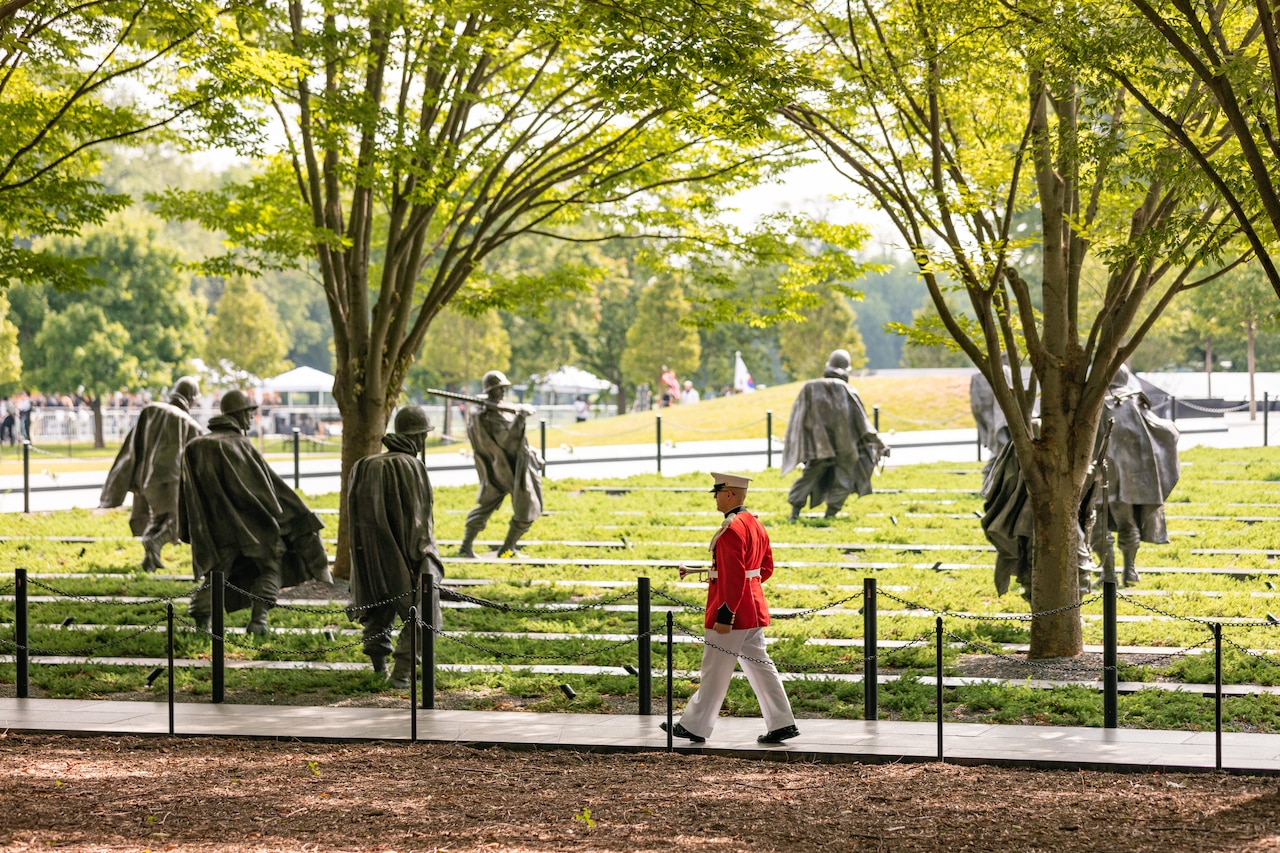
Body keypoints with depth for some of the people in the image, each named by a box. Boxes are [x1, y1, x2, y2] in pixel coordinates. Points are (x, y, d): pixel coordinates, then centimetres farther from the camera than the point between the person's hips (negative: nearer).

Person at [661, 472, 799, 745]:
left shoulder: (731, 529, -19)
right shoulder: (755, 523, 12)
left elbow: (734, 576, -23)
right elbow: (766, 568, 18)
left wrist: (725, 615, -22)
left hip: (732, 612, -10)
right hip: (753, 608, 10)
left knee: (715, 671, 0)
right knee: (759, 666, 11)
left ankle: (694, 727, 8)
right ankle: (782, 724, 9)